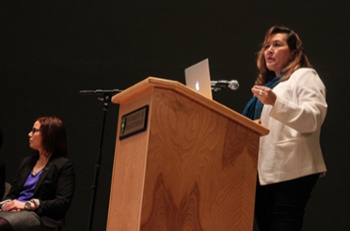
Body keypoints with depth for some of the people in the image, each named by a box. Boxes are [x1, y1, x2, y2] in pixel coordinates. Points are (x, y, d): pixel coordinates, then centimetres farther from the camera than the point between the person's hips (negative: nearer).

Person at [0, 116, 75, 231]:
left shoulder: (64, 165, 2)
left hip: (41, 216, -6)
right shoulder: (27, 162, 24)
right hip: (16, 211, 6)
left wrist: (28, 205, -15)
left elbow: (63, 203, -8)